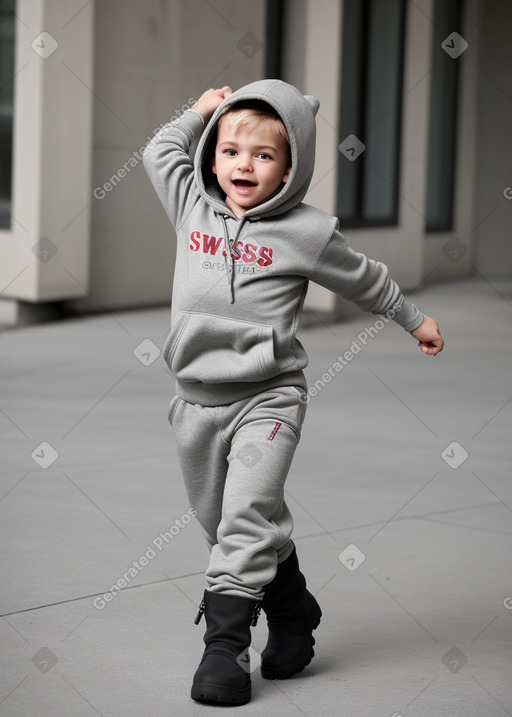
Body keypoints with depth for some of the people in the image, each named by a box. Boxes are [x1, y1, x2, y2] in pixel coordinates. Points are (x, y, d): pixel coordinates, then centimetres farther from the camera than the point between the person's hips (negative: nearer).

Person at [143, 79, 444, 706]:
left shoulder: (306, 232, -4)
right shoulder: (194, 209, 6)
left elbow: (364, 279, 12)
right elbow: (159, 151, 23)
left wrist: (414, 320, 22)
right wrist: (201, 112, 18)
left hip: (267, 397, -5)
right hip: (197, 397, 5)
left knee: (247, 515, -16)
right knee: (221, 522, 11)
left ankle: (225, 643, -13)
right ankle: (292, 613, 29)